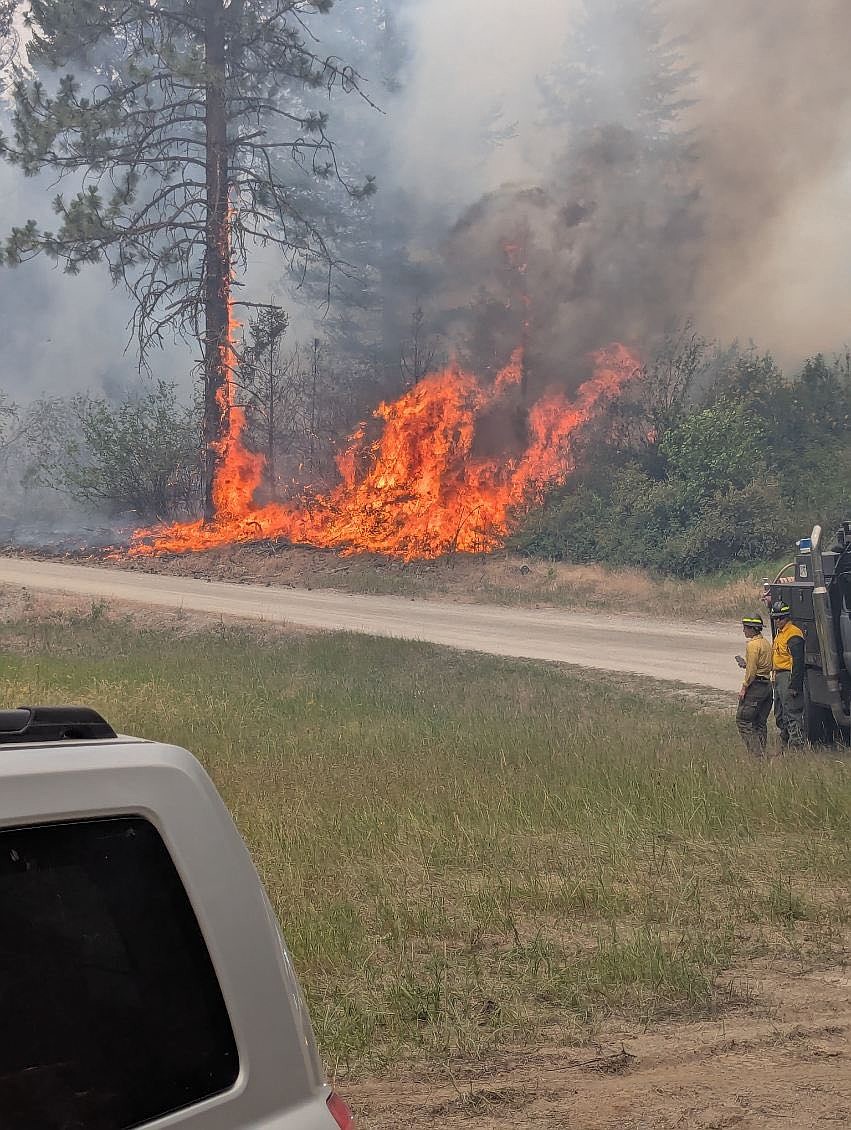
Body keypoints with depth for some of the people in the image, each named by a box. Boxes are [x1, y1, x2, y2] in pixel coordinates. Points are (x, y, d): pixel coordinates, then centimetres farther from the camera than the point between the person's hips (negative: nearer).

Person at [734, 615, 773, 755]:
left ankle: (756, 753, -11)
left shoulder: (753, 645, -14)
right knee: (760, 722, 14)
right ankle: (762, 752, 14)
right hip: (767, 685, 10)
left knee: (743, 720, -6)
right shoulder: (766, 643, 15)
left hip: (755, 686, -10)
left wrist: (744, 688, -13)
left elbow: (751, 670, -18)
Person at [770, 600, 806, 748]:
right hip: (779, 677, 10)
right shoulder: (779, 633, 15)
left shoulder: (793, 635, -16)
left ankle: (797, 743, -10)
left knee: (792, 714, -10)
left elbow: (798, 662, -20)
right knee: (780, 716, 15)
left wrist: (794, 685, -23)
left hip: (789, 676, -10)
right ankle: (785, 745, 22)